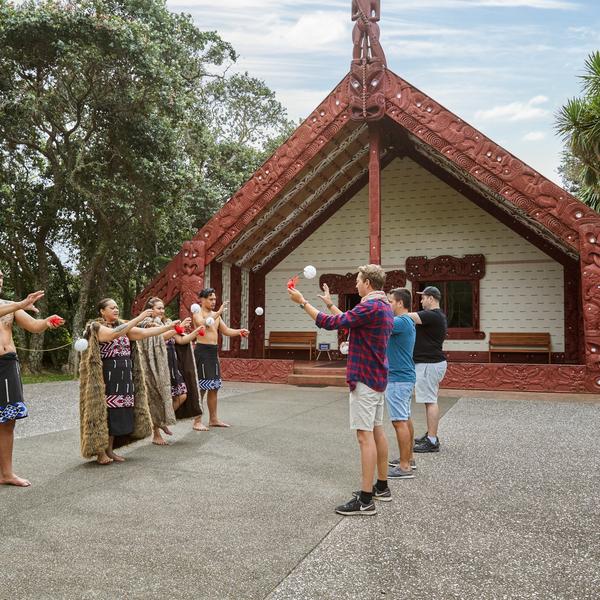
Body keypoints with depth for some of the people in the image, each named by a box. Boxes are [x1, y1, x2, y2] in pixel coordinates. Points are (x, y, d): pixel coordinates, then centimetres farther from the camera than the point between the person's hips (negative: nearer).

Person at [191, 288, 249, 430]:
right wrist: (218, 313, -29)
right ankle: (197, 421, -1)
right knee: (201, 387, -7)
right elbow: (202, 323, -27)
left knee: (214, 387, 12)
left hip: (214, 351, 8)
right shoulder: (197, 313, -5)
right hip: (202, 350, -8)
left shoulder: (215, 315, 17)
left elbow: (226, 330, 14)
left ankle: (213, 419, 21)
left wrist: (239, 331, -3)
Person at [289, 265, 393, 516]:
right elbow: (348, 320, 24)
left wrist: (302, 301, -12)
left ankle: (365, 500, -6)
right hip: (377, 377, 10)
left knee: (365, 435, -9)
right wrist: (330, 304, 30)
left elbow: (330, 323, -20)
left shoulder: (370, 307, -19)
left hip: (365, 378, -10)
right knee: (377, 431, 16)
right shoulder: (384, 306, 13)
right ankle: (381, 486, 26)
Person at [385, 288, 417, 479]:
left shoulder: (402, 321, -18)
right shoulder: (408, 321, 15)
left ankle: (405, 467, -4)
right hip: (405, 377, 11)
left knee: (399, 421, -8)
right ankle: (408, 459, 27)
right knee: (405, 418, 17)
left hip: (398, 379, -11)